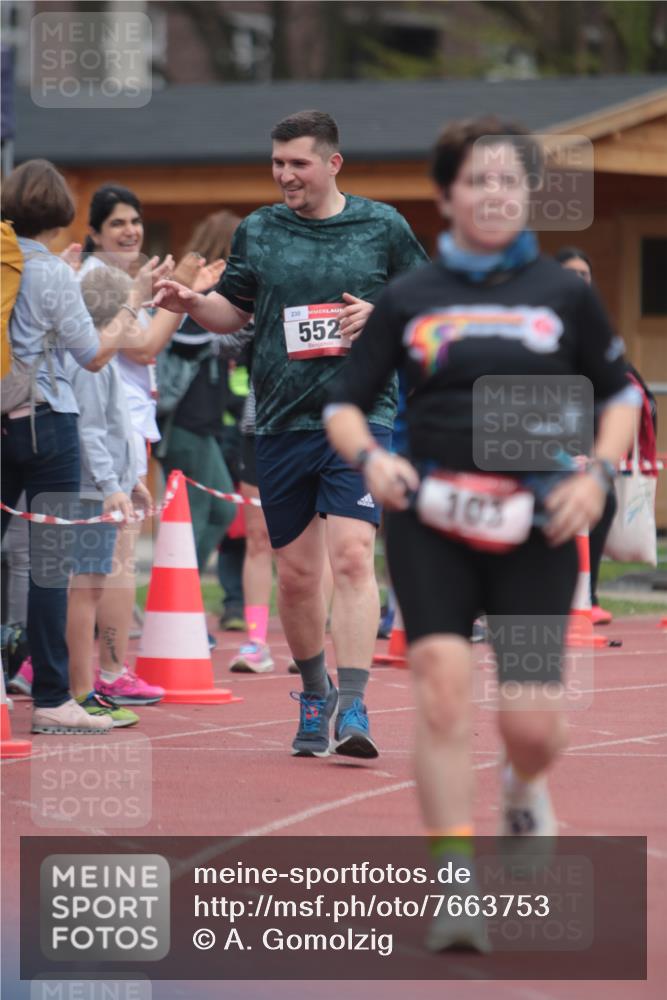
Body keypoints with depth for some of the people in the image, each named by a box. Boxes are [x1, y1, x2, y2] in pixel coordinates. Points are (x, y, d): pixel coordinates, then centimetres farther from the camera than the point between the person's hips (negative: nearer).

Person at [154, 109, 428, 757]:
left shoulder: (383, 228, 3)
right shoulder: (257, 232, 8)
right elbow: (233, 310, 18)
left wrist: (380, 314, -8)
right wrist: (192, 305, -3)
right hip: (281, 424, 3)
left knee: (351, 556, -18)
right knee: (296, 573, 8)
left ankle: (352, 710, -22)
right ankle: (314, 692, 30)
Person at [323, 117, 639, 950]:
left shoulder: (564, 294, 7)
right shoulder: (408, 300, 6)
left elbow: (619, 392, 18)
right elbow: (344, 403, 10)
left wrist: (596, 475, 1)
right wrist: (369, 457, -10)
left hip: (535, 529, 0)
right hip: (431, 521, 0)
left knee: (529, 723, -5)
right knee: (442, 686, -19)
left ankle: (524, 790, 34)